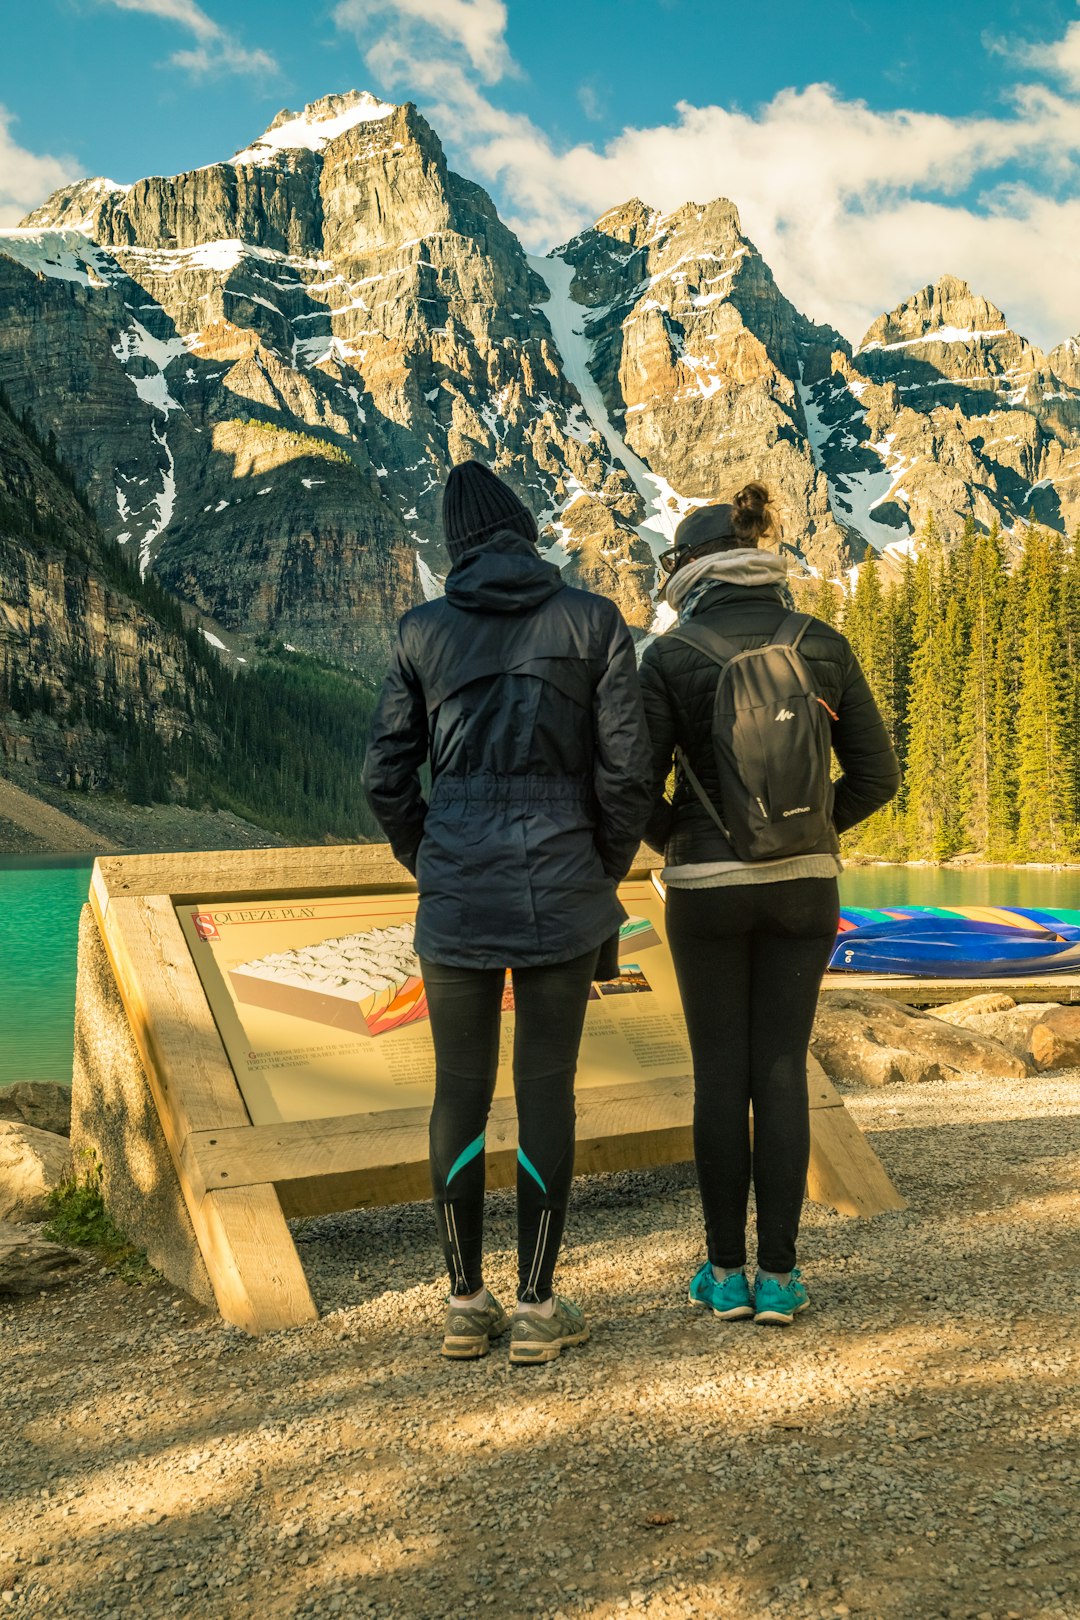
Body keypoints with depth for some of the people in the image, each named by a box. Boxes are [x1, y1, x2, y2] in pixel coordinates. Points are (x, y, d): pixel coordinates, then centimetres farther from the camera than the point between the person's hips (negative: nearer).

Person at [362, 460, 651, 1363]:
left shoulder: (424, 632, 2)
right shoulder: (594, 621, -2)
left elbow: (387, 779, 2)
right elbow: (625, 771, -5)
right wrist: (605, 876, 9)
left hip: (457, 895, 1)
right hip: (561, 890, -1)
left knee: (461, 1091, 11)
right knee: (547, 1088, 8)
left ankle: (467, 1306, 20)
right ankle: (537, 1309, 15)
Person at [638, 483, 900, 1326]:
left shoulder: (670, 656, -7)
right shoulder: (825, 645, 1)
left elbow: (636, 790, -9)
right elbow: (876, 774, 2)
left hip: (709, 889, -2)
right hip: (803, 885, 2)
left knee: (720, 1074, 8)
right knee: (781, 1073, 8)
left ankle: (727, 1272, 14)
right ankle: (779, 1275, 10)